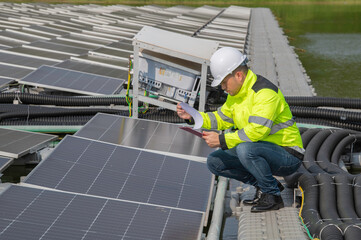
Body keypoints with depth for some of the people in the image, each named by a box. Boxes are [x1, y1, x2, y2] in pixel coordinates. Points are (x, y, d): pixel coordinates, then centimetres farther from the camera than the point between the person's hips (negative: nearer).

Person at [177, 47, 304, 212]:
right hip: (263, 151, 9)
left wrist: (222, 140, -29)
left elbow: (257, 130, -33)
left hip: (288, 156, -9)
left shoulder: (265, 93, -23)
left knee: (245, 149, -37)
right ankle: (263, 185, 7)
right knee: (214, 162, 0)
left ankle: (273, 196, -15)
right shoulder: (236, 93, 7)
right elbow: (222, 119, 15)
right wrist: (192, 117, 1)